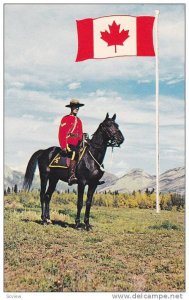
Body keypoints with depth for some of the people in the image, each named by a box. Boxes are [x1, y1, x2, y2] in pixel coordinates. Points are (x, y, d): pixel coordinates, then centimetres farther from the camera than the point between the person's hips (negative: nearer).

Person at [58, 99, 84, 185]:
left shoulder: (79, 121, 22)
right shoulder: (65, 119, 1)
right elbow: (61, 134, -5)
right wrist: (64, 146, -14)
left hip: (76, 145, 8)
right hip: (68, 144, -7)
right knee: (75, 153, -33)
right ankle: (72, 176, -42)